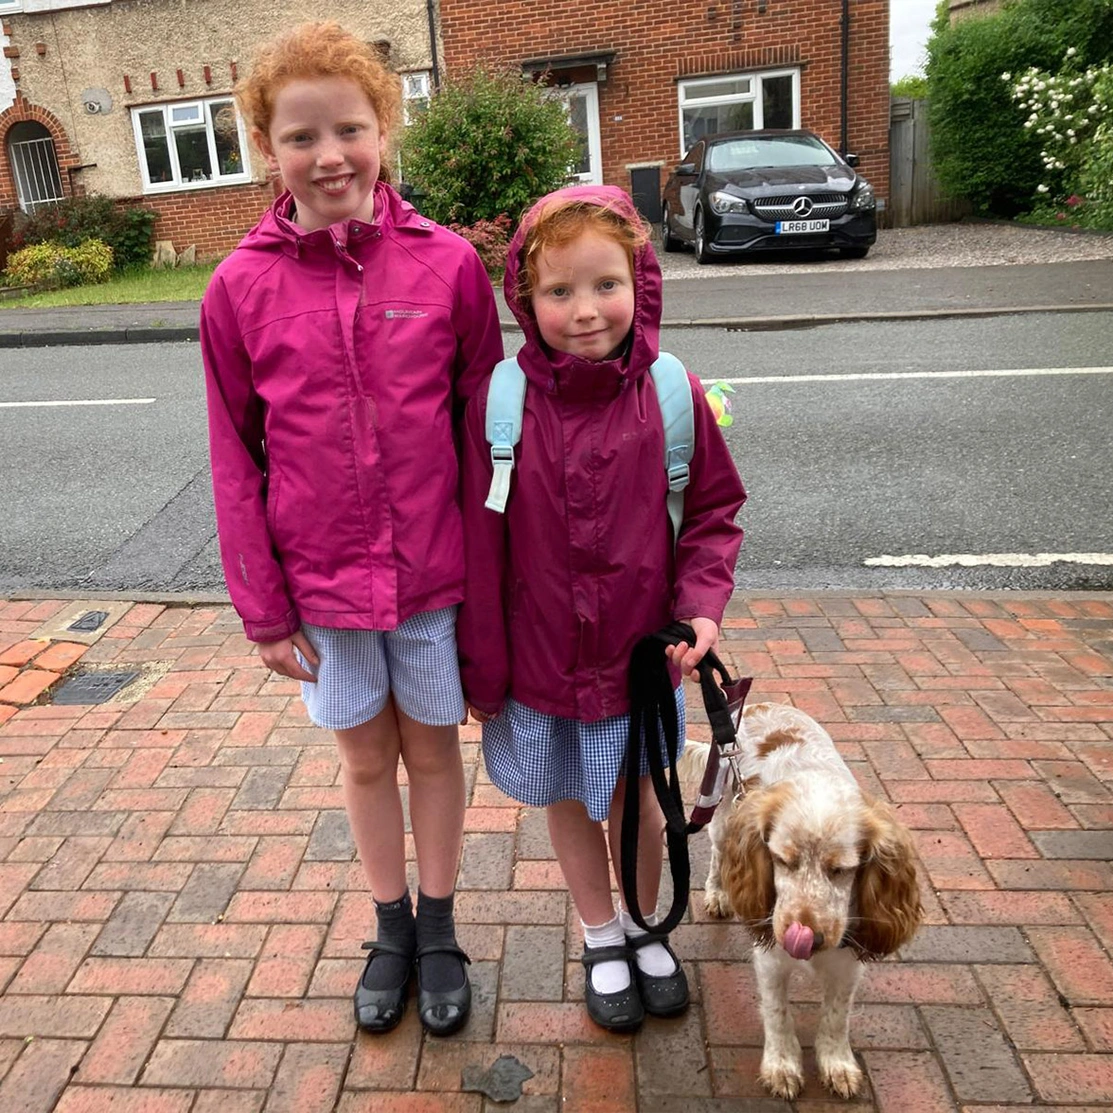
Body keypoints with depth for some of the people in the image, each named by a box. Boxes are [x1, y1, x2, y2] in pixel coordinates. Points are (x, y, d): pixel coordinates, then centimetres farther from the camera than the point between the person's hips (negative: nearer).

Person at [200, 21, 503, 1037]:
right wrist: (263, 608, -1)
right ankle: (392, 928, 41)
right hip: (320, 583, 1)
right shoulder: (240, 288, -6)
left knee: (433, 747, 16)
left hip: (435, 572, -1)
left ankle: (439, 928, 39)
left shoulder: (448, 264, -8)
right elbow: (236, 459, -2)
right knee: (366, 757, 18)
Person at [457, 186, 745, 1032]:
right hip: (539, 660, 1)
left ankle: (647, 926, 48)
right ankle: (601, 938, 46)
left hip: (640, 654, 0)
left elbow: (714, 509, 0)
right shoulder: (501, 401, -14)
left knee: (637, 801, 19)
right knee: (568, 803, 20)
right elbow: (480, 543, -7)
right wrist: (482, 670, -2)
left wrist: (702, 604, -16)